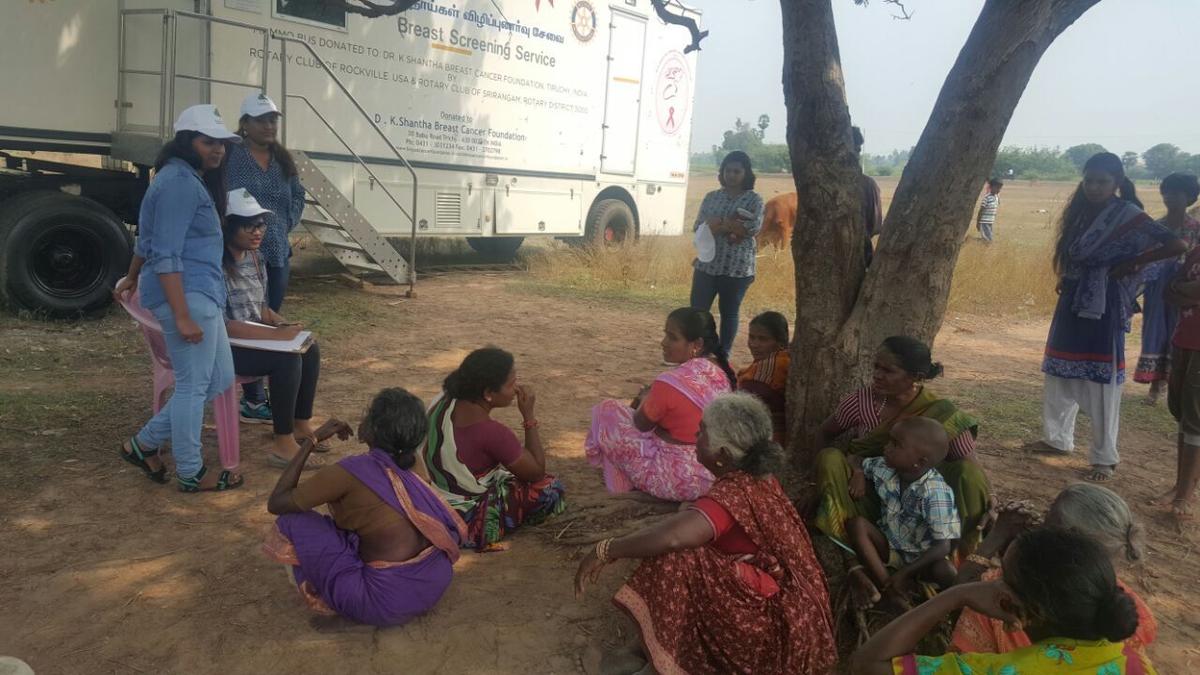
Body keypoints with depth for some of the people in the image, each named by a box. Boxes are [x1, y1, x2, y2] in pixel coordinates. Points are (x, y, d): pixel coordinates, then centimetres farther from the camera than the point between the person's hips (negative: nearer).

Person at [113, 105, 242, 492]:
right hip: (187, 296, -10)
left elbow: (148, 237, 29)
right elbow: (166, 254, -21)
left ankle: (145, 444, 23)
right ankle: (190, 474, 13)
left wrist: (132, 279, 41)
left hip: (202, 294, 10)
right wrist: (182, 316, -24)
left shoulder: (192, 179, 18)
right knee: (194, 384, 0)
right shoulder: (179, 182, -14)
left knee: (219, 380, 13)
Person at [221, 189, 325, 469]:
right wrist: (275, 334, -29)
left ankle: (301, 425, 7)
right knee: (287, 359, -27)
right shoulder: (217, 264, -23)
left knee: (310, 349, -6)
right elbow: (220, 325, -28)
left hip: (253, 336, 9)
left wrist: (284, 324, -5)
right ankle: (283, 446, -20)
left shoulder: (254, 257, 6)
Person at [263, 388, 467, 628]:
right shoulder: (404, 469, 5)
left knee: (293, 522, -1)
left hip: (391, 604, -7)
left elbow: (276, 503, -5)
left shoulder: (350, 472, -15)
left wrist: (312, 440, 0)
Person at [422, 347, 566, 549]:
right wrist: (529, 415, -16)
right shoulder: (491, 432, -31)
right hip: (463, 522, -7)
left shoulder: (445, 401, -8)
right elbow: (537, 471, -15)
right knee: (550, 488, 0)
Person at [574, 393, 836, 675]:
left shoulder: (734, 492, -25)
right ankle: (651, 647, 8)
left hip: (776, 623, -10)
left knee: (674, 562, -23)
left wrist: (605, 551, -29)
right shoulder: (757, 478, 4)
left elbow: (673, 537, -39)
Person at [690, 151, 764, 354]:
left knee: (729, 312, 6)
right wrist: (732, 227, -13)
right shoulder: (711, 197, 10)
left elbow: (754, 227, -16)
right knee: (697, 310, 1)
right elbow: (698, 227, 4)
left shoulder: (753, 199, -1)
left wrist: (719, 224, -12)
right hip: (707, 264, 3)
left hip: (737, 267, -3)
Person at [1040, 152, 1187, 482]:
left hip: (1104, 308, -7)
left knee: (1101, 384, -2)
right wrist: (1065, 282, 0)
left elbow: (1177, 245, -18)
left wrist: (1129, 264, -13)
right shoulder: (1081, 213, 9)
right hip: (1073, 303, 7)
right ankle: (1058, 439, 28)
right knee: (1059, 376, 13)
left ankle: (1105, 458, 8)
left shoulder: (1128, 215, -10)